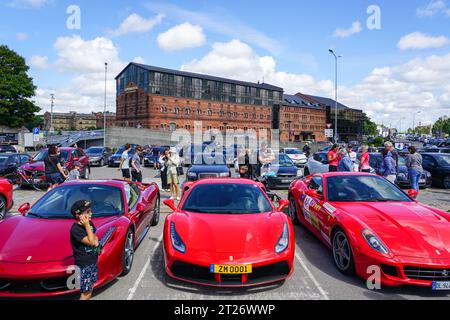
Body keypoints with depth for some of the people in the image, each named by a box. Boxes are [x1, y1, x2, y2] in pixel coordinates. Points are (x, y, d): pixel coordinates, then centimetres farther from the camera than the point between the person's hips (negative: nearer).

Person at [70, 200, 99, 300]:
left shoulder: (89, 223, 2)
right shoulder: (75, 230, -21)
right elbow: (90, 242, -22)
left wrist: (96, 241, -7)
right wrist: (87, 226, -24)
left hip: (93, 261, 7)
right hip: (84, 265, -7)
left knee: (90, 288, 18)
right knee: (86, 292, 1)